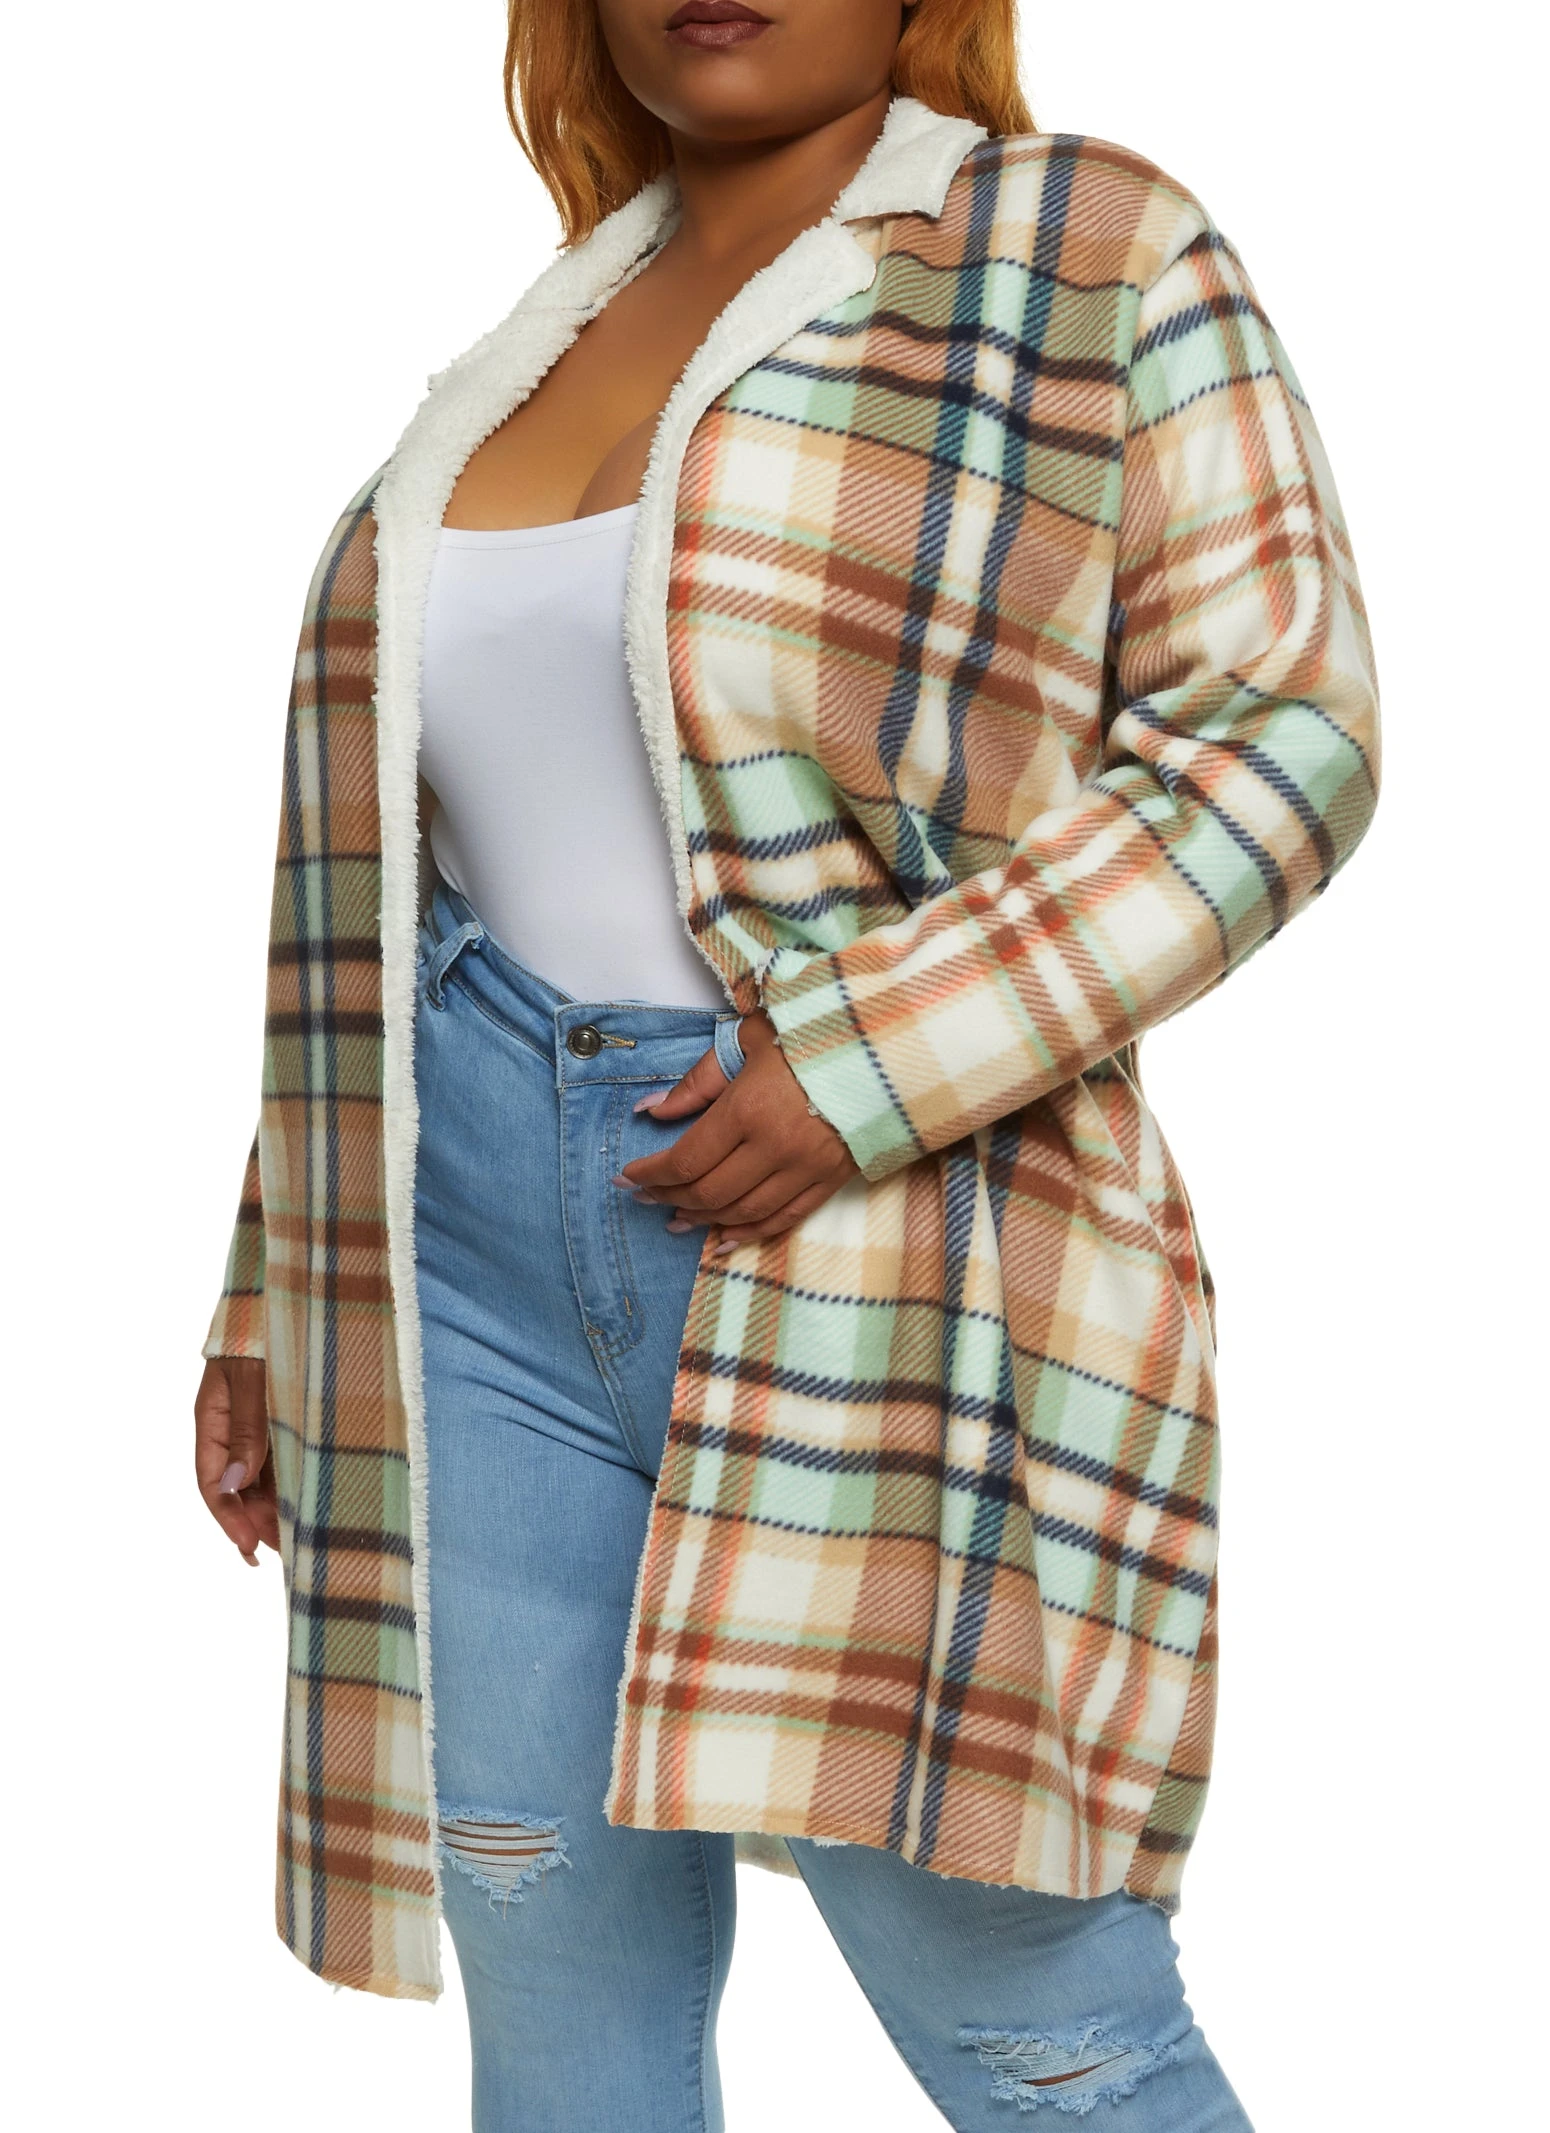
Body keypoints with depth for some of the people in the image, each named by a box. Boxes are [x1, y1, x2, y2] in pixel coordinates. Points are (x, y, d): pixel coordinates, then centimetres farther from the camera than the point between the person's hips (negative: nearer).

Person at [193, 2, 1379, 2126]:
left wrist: (874, 1061, -18)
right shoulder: (548, 342, 16)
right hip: (482, 1255, 5)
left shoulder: (1096, 263, 0)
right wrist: (285, 1295, 17)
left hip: (886, 1254, -5)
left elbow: (1278, 737, -8)